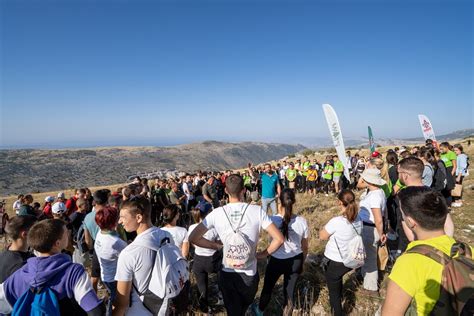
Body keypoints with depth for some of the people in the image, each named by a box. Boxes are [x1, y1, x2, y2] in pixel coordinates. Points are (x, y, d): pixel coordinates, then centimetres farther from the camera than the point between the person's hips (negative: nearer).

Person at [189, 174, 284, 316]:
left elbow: (193, 238, -12)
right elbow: (279, 239, -18)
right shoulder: (257, 211, -17)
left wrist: (216, 246, -1)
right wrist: (262, 254, -3)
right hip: (249, 273, 1)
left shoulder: (217, 213, -15)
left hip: (227, 273, -1)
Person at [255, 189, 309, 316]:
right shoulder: (302, 221, -13)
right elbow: (305, 247, 0)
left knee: (268, 287, 24)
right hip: (295, 260, 2)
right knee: (290, 291, 20)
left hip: (277, 261, -1)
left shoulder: (273, 219, -23)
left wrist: (279, 213, 3)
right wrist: (301, 263, 13)